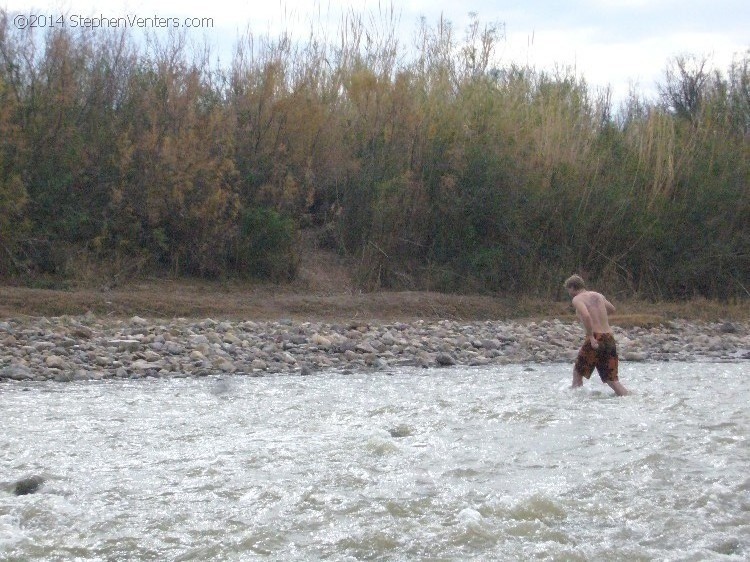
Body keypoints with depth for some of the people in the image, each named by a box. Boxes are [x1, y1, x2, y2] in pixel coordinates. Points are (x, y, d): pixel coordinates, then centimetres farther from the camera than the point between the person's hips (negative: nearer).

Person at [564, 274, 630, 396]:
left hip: (596, 339, -6)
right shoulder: (598, 295, 17)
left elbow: (586, 316, -22)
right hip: (609, 338, 6)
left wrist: (591, 337, -19)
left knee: (578, 372, 12)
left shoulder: (577, 299, -3)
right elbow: (612, 309, 34)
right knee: (611, 379, 8)